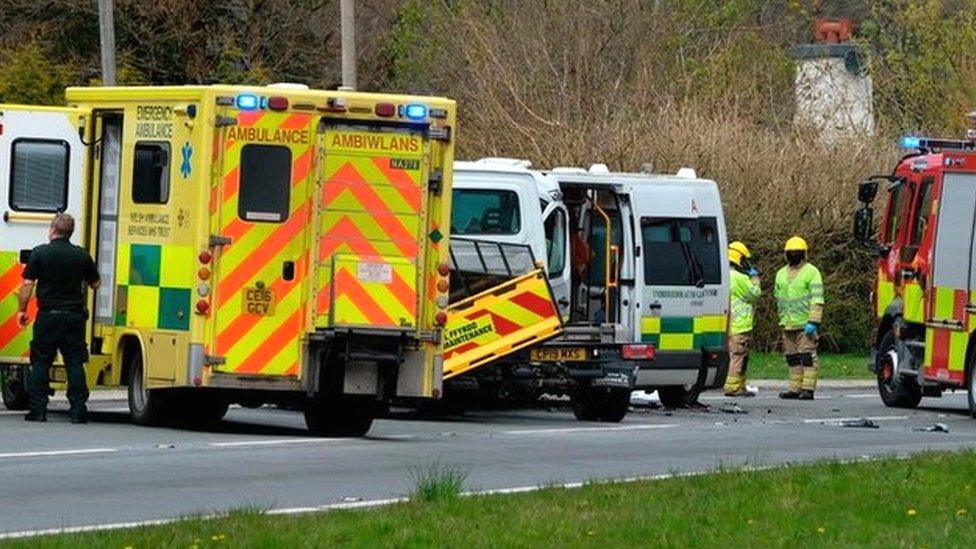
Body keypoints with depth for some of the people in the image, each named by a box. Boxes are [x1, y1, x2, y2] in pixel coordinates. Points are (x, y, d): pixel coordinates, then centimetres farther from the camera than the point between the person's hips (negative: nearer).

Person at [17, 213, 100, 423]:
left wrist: (22, 310, 4)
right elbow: (95, 284, 13)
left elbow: (27, 284, -6)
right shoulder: (82, 256, 3)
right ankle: (78, 410, 0)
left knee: (40, 363, 5)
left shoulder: (40, 253, -5)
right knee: (75, 364, 5)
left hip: (48, 316, -2)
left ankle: (38, 409, 1)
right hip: (74, 315, 2)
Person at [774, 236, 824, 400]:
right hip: (788, 324, 7)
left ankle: (808, 389, -9)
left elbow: (817, 299, -11)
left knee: (807, 356, -9)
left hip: (806, 324, -7)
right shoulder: (781, 274, 16)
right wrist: (782, 318, 21)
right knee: (792, 358, 8)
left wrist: (813, 322, -18)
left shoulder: (811, 272, -4)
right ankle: (795, 388, 12)